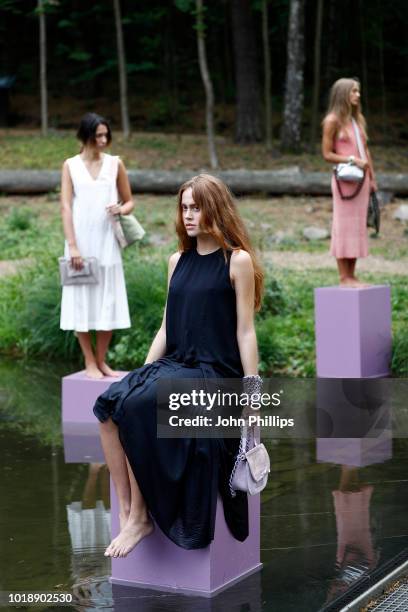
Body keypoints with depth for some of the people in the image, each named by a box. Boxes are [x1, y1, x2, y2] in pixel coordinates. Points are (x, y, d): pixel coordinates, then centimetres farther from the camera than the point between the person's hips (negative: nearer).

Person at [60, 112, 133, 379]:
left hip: (107, 243, 2)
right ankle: (90, 362, 9)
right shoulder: (71, 165, 2)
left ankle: (102, 361, 15)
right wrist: (72, 245, -13)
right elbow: (66, 206, -4)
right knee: (81, 301, 0)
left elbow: (130, 201, 12)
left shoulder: (115, 164, 6)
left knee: (108, 302, 4)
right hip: (81, 242, -2)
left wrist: (122, 209, -13)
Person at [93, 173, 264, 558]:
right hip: (173, 365, 6)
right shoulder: (178, 262, 16)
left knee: (134, 408, -28)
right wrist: (143, 374, 8)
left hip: (215, 372, -6)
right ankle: (126, 512, -20)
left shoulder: (237, 261, -1)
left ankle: (140, 516, -16)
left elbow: (244, 331, -4)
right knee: (109, 405, -22)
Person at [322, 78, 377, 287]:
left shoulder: (358, 119, 15)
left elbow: (365, 150, 17)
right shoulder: (333, 121, -5)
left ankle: (352, 276, 10)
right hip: (345, 180, -7)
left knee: (358, 226, 6)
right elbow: (327, 154, -7)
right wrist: (352, 160, -17)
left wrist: (372, 178, 13)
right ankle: (344, 277, -3)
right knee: (344, 226, -5)